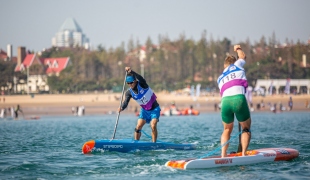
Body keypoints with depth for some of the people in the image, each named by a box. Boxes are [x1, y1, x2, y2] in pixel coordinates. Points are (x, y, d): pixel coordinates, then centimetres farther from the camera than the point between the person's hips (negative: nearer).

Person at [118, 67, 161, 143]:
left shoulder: (142, 84, -20)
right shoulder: (129, 92, -9)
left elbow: (140, 78, -41)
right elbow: (126, 102, -23)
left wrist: (131, 71, -58)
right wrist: (122, 108, -46)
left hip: (154, 109, -4)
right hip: (144, 110, 4)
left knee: (153, 126, -20)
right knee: (138, 127, -8)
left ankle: (154, 144, -11)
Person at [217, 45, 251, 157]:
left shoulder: (220, 78, 31)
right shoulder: (237, 65, 24)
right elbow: (242, 56, 45)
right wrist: (238, 49, 63)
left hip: (225, 101, 3)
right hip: (239, 98, -3)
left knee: (227, 129, 23)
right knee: (246, 128, 14)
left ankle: (223, 155, 10)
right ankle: (243, 154, 0)